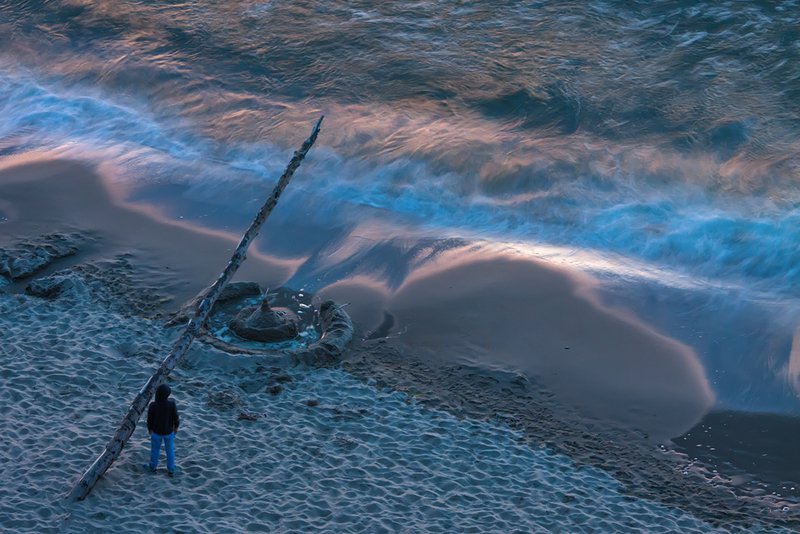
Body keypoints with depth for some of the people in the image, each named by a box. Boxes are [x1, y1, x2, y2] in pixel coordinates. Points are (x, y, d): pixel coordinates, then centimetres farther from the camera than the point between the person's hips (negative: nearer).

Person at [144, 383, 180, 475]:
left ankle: (153, 466, 48)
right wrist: (176, 426, 6)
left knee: (155, 449, 25)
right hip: (169, 431, 1)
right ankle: (171, 470, 37)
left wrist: (149, 429, 7)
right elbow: (175, 418, -16)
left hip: (157, 431, 0)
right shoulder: (172, 404, -29)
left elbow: (150, 419, -14)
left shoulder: (153, 405, -29)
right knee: (170, 450, 23)